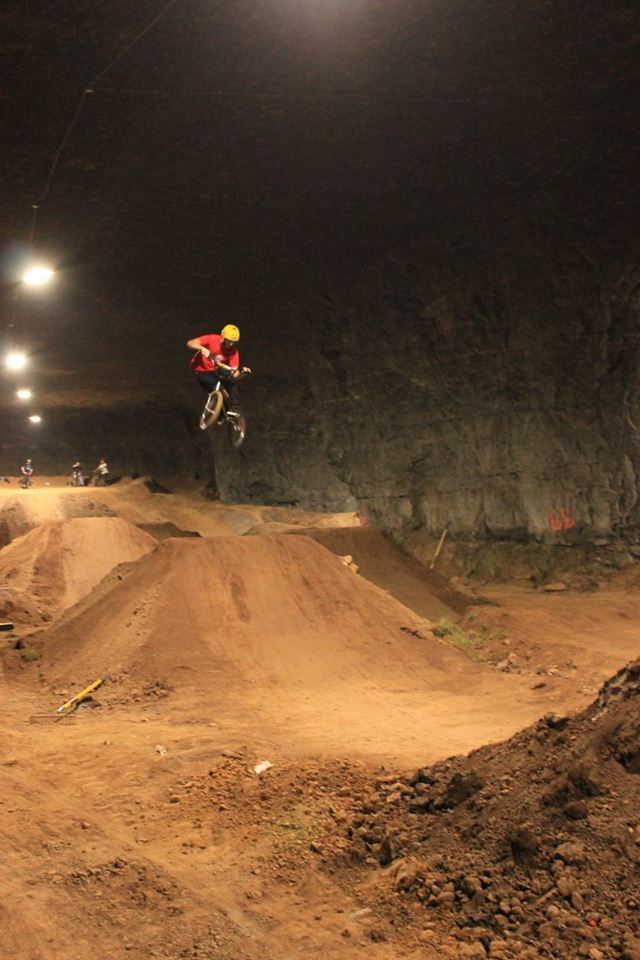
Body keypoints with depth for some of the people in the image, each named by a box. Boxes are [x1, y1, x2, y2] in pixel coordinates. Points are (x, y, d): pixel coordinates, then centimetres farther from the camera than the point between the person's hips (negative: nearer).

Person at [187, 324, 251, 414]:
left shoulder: (233, 351, -19)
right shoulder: (212, 339, -24)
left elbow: (235, 374, -25)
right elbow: (190, 343, -28)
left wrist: (242, 372, -47)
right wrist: (202, 348, -46)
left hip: (216, 369, 3)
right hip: (202, 371, -3)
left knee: (231, 379, -26)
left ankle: (234, 407, -16)